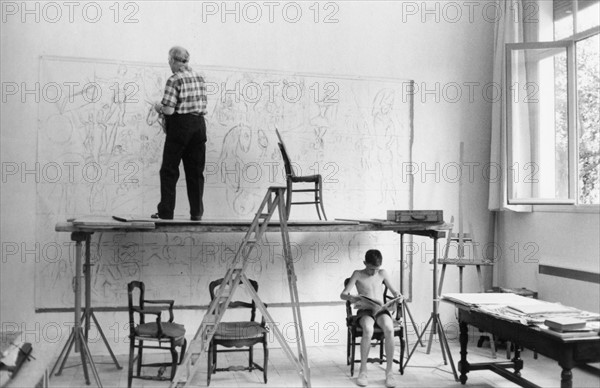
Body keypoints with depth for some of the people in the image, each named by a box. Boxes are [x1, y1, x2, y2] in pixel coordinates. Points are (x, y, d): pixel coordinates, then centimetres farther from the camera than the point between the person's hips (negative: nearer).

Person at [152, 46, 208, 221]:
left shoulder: (174, 80, -10)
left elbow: (169, 110, -17)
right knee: (196, 171, 9)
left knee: (169, 171, 4)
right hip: (199, 125, 6)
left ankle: (166, 212, 6)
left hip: (179, 126, -6)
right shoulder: (200, 78, 10)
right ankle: (197, 212, 9)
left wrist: (158, 107, 5)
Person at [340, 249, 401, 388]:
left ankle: (389, 371, -24)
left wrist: (397, 297, -5)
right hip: (365, 311, -2)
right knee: (368, 330, -38)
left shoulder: (382, 273, 12)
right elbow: (343, 294, -4)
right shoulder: (358, 274, 3)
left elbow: (394, 291, 20)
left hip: (381, 310, 2)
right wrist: (352, 298, -27)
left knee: (389, 329, -34)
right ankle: (363, 371, -24)